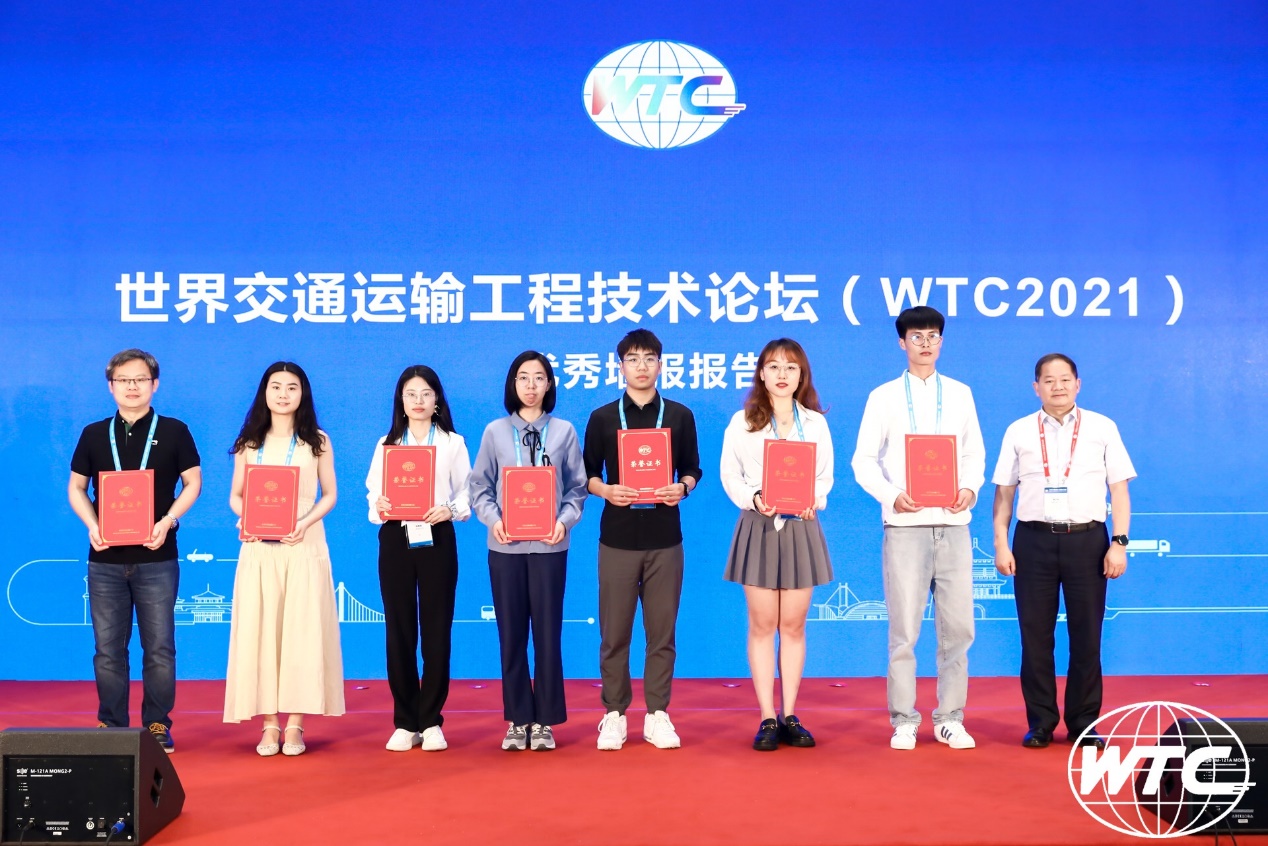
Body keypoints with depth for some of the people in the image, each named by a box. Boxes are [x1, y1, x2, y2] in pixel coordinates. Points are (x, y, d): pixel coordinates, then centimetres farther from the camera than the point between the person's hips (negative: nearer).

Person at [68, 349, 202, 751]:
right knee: (108, 647, 6)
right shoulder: (94, 434, 9)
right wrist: (91, 524, -6)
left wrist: (168, 521, -12)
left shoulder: (173, 431, 2)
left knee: (159, 647, 1)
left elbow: (193, 482, 3)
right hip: (106, 559, 2)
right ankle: (110, 725, 15)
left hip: (156, 559, -2)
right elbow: (76, 487, 12)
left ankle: (157, 725, 10)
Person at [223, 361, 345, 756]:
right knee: (259, 630, -2)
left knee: (301, 630, -4)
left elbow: (329, 494, 5)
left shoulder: (317, 441, 7)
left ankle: (294, 723, 2)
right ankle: (269, 722, 4)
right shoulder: (249, 443, 11)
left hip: (304, 545, -1)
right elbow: (235, 495, 10)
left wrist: (305, 522, -12)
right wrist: (244, 518, -12)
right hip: (259, 547, 1)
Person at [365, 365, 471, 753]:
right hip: (395, 540, 1)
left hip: (436, 539, -1)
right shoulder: (386, 444, 13)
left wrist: (450, 510, -16)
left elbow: (466, 493, 3)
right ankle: (405, 722, 9)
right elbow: (372, 491, 7)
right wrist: (378, 507, -15)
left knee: (436, 630, -2)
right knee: (399, 630, 1)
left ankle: (431, 721, 7)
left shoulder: (453, 443, 8)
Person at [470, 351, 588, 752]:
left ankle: (544, 720, 11)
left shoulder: (564, 431, 5)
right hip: (506, 546, 1)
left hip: (549, 546, 0)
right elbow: (480, 487, 5)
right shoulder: (495, 431, 5)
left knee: (548, 634, 2)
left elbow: (577, 488, 4)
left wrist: (565, 521, -12)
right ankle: (517, 720, 14)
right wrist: (493, 520, -12)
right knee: (511, 635, 5)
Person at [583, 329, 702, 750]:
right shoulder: (602, 418, 5)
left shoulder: (680, 416, 6)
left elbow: (692, 470, 10)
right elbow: (587, 474, 7)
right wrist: (606, 490, -14)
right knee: (614, 633, 3)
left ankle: (657, 715, 14)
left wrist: (682, 487, -11)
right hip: (617, 538, 0)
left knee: (662, 632, 4)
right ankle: (614, 715, 14)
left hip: (664, 538, 0)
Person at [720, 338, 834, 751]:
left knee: (793, 625, 5)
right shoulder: (742, 421, 3)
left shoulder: (815, 422, 8)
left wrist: (813, 500, -11)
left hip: (801, 527, 2)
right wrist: (753, 498, -15)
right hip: (758, 527, -1)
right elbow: (729, 474, 2)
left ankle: (790, 716, 12)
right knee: (762, 624, 0)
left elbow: (825, 476, 9)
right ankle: (767, 719, 5)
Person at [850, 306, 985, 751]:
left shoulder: (960, 394, 12)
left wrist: (970, 488, -7)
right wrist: (891, 496, -13)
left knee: (957, 626, 3)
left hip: (953, 523, 2)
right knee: (904, 628, -1)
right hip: (906, 525, -2)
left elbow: (974, 453, 13)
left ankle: (950, 719, 13)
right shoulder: (884, 397, 5)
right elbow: (863, 459, 2)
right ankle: (903, 721, 8)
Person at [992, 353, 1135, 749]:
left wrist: (1119, 542, -3)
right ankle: (1040, 722, 14)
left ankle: (1083, 723, 15)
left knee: (1086, 636, 4)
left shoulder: (1102, 429, 6)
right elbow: (1004, 492, 8)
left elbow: (1119, 489, 5)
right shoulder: (1019, 431, 8)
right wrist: (1001, 545, 1)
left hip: (1087, 539, 0)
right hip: (1034, 540, 1)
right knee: (1035, 635, 4)